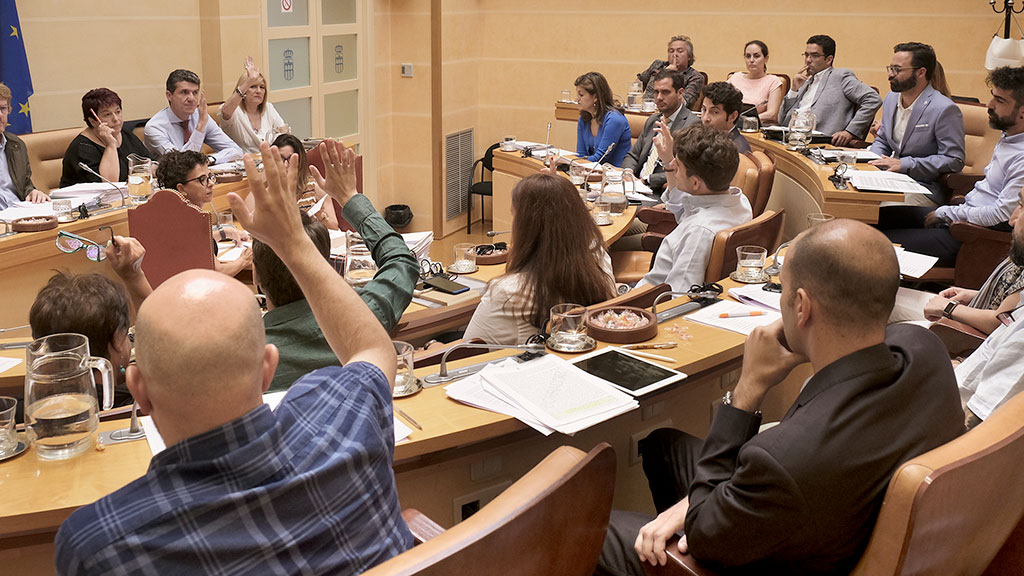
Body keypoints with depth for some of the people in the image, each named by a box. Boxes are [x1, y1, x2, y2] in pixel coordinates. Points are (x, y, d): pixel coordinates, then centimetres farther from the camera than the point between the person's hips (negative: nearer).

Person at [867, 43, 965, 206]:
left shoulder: (945, 110, -13)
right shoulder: (891, 98, 12)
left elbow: (954, 161, -16)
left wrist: (904, 164, -21)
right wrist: (872, 159, 0)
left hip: (923, 189, -7)